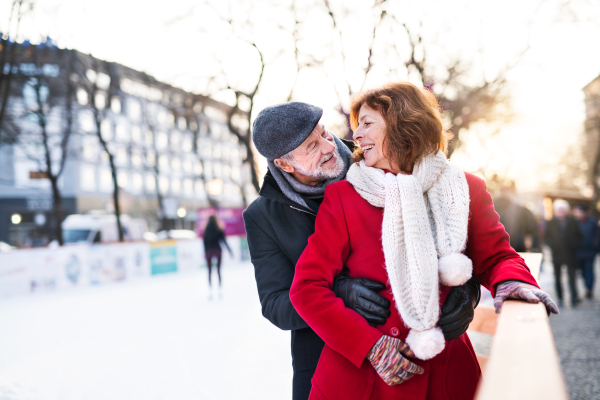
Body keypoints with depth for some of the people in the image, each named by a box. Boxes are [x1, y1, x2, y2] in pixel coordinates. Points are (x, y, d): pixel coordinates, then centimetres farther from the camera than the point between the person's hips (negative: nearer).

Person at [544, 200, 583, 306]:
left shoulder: (572, 222, 4)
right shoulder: (551, 223, 3)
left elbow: (579, 236, 10)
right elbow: (546, 238, 8)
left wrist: (574, 246, -3)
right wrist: (553, 245, -6)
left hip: (570, 254, -1)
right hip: (557, 254, 1)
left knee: (572, 276, -8)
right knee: (557, 277, 6)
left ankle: (574, 298, -10)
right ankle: (559, 297, 15)